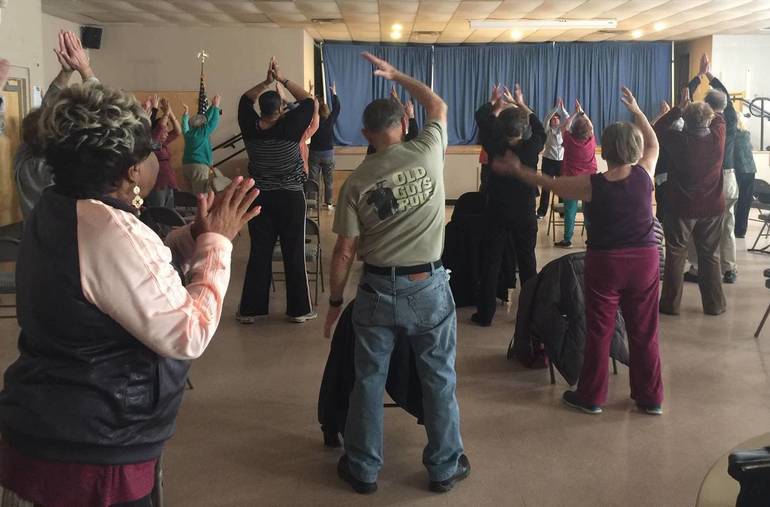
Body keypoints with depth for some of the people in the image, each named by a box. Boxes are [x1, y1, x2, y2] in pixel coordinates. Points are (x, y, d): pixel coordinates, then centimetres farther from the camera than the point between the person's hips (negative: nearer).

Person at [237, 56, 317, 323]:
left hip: (259, 197, 3)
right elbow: (308, 101, -4)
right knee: (294, 254, 3)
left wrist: (266, 82, 3)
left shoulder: (250, 127, -5)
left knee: (259, 253, 8)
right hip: (290, 198, -3)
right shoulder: (289, 127, -15)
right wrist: (282, 79, -4)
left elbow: (245, 99, 12)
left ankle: (250, 309, 11)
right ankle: (299, 309, 9)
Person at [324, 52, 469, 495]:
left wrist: (335, 301, 7)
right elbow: (438, 105, 16)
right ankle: (445, 467, 23)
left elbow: (345, 251, -4)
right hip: (429, 287, 0)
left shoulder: (357, 182, -4)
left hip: (378, 290, 0)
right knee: (440, 379, 12)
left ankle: (364, 469, 25)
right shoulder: (428, 152, -5)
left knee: (369, 381, 13)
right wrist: (395, 74, 24)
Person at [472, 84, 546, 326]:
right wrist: (521, 105, 22)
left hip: (497, 213, -1)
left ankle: (485, 314, 9)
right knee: (527, 263, 10)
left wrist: (497, 103, 21)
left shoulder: (496, 147, -13)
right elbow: (540, 129, 13)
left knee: (491, 263, 6)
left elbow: (481, 118, 3)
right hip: (525, 215, 1)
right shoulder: (531, 148, -10)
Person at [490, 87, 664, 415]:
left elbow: (549, 183, 1)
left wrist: (518, 170, 15)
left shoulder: (590, 185, -12)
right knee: (645, 332, 11)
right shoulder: (644, 174, -7)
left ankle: (591, 397, 20)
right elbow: (653, 144, 15)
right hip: (645, 260, 2)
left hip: (605, 263, -2)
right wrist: (636, 111, 20)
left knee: (598, 332, 9)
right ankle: (651, 398, 21)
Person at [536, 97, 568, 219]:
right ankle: (542, 212, 3)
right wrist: (556, 107, -18)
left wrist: (562, 108, -14)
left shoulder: (562, 130, 8)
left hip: (561, 161, 2)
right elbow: (546, 119, -13)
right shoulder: (548, 130, 3)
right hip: (548, 160, -2)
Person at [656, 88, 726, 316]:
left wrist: (680, 107, -2)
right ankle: (715, 304, 17)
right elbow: (719, 118, 13)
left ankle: (671, 303, 11)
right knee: (710, 255, 12)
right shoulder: (718, 138, -10)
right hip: (712, 208, 3)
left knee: (675, 255, 7)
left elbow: (658, 128, 1)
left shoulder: (679, 141, -17)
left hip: (681, 207, -3)